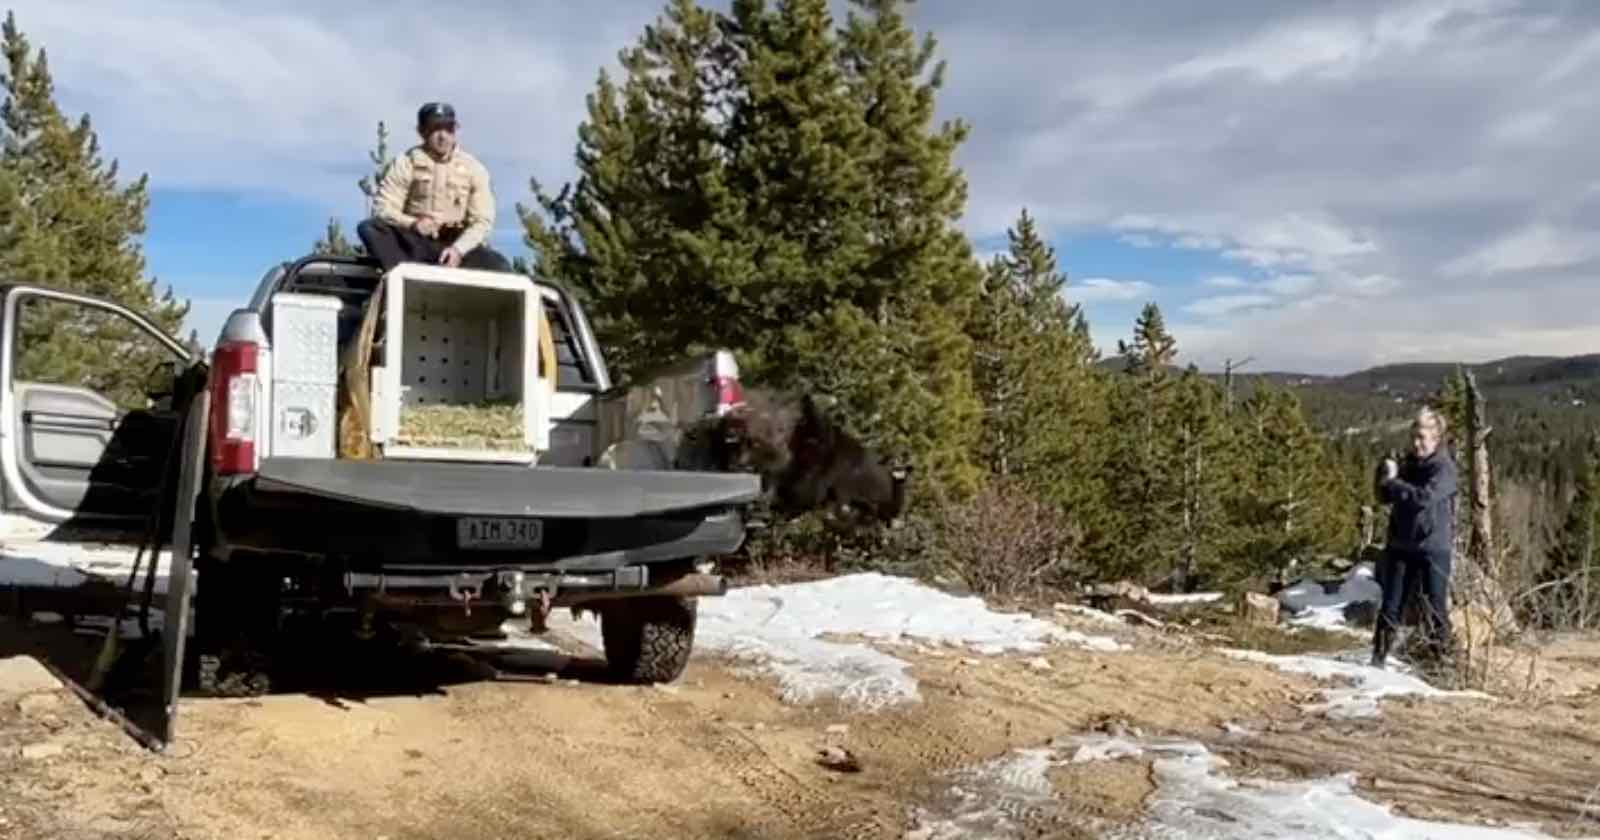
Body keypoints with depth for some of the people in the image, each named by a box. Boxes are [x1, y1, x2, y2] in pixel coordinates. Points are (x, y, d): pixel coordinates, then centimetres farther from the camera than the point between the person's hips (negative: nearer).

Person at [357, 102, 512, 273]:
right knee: (368, 227, -26)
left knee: (501, 269, -28)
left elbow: (483, 220, -3)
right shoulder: (406, 163, 0)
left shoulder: (473, 168, 1)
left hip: (457, 243, 0)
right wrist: (412, 223, -27)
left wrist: (458, 249, -21)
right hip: (415, 243, 0)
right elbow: (383, 207, -6)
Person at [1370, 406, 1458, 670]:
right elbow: (1385, 497, 12)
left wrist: (1393, 482, -17)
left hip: (1433, 548, -5)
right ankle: (1379, 656, 12)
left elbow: (1425, 497, -26)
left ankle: (1443, 654, 10)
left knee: (1435, 608, 0)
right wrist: (1386, 476, -7)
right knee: (1391, 605, 7)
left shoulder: (1444, 468, -10)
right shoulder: (1409, 463, 9)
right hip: (1401, 545, 5)